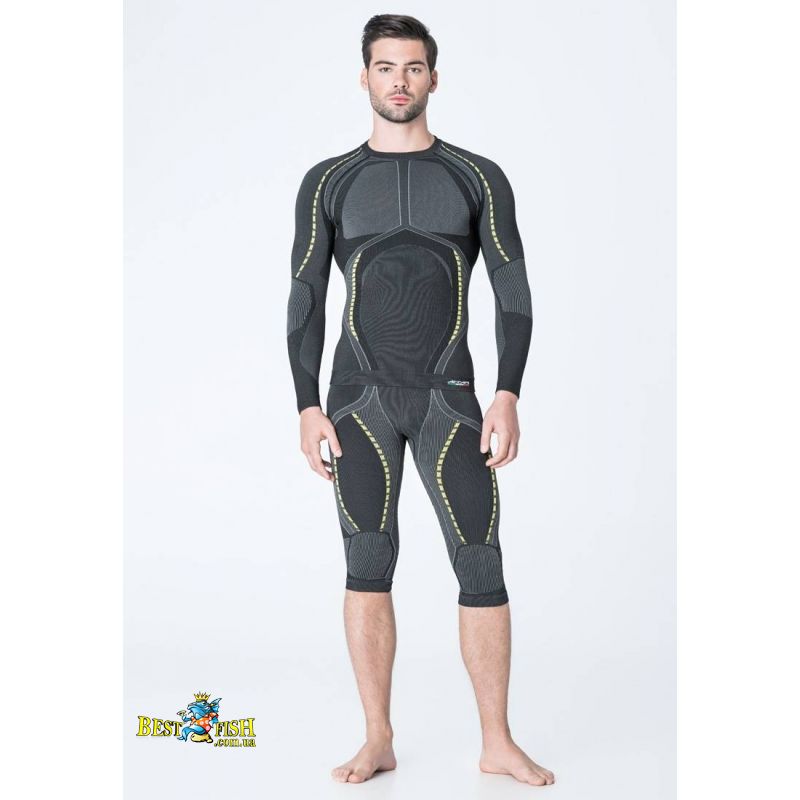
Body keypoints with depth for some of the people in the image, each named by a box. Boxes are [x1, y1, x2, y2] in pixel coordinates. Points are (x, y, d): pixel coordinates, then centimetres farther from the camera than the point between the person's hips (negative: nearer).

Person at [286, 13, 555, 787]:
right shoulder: (329, 182, 7)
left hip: (450, 397, 0)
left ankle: (497, 743, 10)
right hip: (360, 396, 1)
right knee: (367, 565, 1)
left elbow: (513, 290, 1)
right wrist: (308, 407, -2)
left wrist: (508, 395, -10)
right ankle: (378, 740, 13)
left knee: (482, 569, -2)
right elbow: (305, 301, 6)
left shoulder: (478, 178, 6)